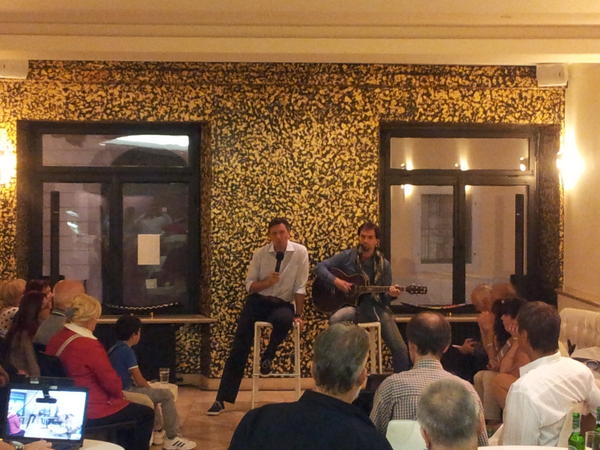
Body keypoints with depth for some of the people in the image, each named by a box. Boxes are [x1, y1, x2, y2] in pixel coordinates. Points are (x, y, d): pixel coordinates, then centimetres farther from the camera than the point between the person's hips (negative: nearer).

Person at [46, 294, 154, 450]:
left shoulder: (56, 339, 0)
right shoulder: (89, 345, -25)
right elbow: (111, 382, -19)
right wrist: (119, 392, 3)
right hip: (93, 414, -9)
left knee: (127, 408, 28)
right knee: (146, 413, 9)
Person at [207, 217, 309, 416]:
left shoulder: (300, 252, -8)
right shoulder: (260, 254, -3)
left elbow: (300, 287, -5)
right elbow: (249, 285, 2)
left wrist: (298, 315, -6)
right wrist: (266, 282, -18)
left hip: (283, 304, -2)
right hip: (258, 301, 2)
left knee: (283, 320, -39)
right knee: (239, 348, -7)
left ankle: (268, 355, -5)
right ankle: (222, 399, 1)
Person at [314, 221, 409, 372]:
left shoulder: (384, 265, 5)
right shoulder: (347, 256, 3)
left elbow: (384, 298, 8)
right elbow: (319, 267, -1)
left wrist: (390, 294, -16)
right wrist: (335, 281, -16)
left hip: (375, 306, 1)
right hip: (351, 304, -1)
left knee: (400, 348, -12)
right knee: (335, 320, -36)